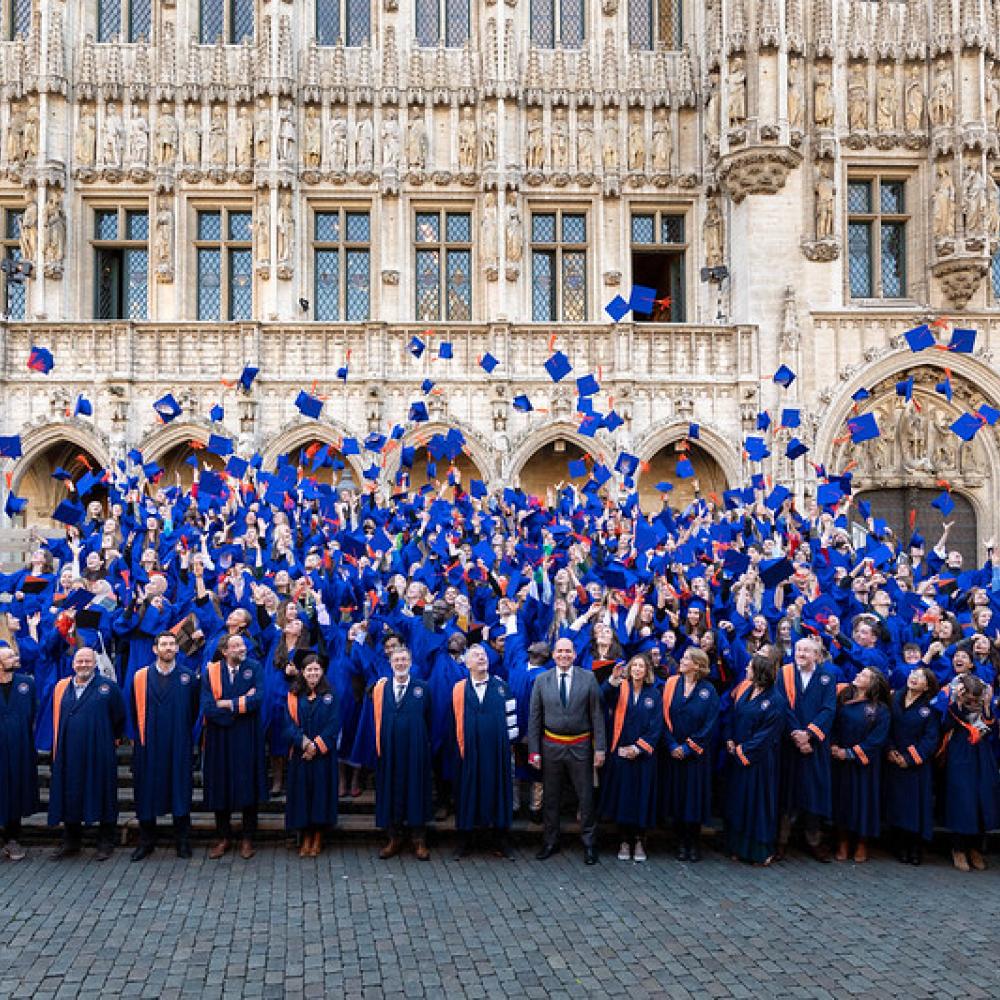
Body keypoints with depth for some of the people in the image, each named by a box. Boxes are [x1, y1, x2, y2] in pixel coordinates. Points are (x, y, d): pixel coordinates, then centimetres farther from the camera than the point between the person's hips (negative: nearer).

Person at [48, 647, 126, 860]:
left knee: (101, 795, 2)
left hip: (99, 754, -4)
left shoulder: (108, 688, -3)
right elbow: (56, 720, 17)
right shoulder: (62, 688, 8)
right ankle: (71, 843, 22)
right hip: (69, 754, 4)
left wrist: (111, 739, 9)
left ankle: (106, 844, 12)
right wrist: (58, 749, 15)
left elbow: (120, 718, 4)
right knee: (70, 796, 9)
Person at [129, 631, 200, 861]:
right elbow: (135, 712, 10)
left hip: (179, 745, -1)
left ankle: (182, 842, 13)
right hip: (148, 745, 1)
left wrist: (183, 733, 6)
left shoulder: (188, 678, 1)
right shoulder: (140, 677, 4)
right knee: (147, 792, 5)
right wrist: (139, 736, 7)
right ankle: (146, 842, 18)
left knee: (180, 790, 3)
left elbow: (194, 711, 8)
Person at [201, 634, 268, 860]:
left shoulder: (254, 667, -4)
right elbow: (208, 708, -13)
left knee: (248, 787, 5)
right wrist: (242, 703, -14)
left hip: (247, 739, -1)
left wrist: (228, 703, -13)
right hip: (219, 739, 1)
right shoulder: (210, 672, -4)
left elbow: (258, 699, -17)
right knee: (220, 787, 8)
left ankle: (247, 839, 18)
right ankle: (224, 837, 22)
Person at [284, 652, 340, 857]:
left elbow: (334, 725, -4)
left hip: (323, 754, -1)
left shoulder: (330, 695, 2)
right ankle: (306, 838, 12)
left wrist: (317, 745, -13)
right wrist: (304, 742, -17)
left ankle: (318, 839, 11)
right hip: (299, 755, 1)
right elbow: (289, 725, -2)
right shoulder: (294, 696, 4)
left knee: (321, 792, 1)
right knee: (302, 793, 3)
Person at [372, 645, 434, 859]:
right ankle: (395, 839, 16)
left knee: (416, 790, 2)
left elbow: (429, 721, 6)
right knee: (391, 791, 5)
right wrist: (378, 745, 5)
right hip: (389, 751, 1)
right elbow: (376, 719, 9)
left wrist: (426, 744, 2)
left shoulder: (422, 688, 3)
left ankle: (419, 840, 11)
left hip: (415, 750, -1)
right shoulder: (380, 688, 6)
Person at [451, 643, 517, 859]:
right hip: (469, 752, 0)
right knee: (468, 793, 4)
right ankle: (466, 841, 14)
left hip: (496, 751, 1)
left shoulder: (501, 687, 5)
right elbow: (456, 721, 5)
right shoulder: (459, 689, 3)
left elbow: (510, 716, 5)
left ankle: (499, 841, 14)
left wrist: (508, 742, 1)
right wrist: (460, 748, 4)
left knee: (498, 792, 4)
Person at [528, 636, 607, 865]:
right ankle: (550, 842, 25)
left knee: (586, 796, 5)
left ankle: (589, 844, 19)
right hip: (551, 746, 1)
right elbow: (534, 717, 3)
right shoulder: (542, 681, 1)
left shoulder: (588, 678, -2)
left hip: (580, 746, -1)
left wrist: (600, 748, -6)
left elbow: (597, 715, -2)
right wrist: (534, 750, -2)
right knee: (550, 796, 11)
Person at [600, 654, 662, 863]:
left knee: (641, 797, 4)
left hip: (643, 755, 0)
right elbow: (601, 698, -21)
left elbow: (656, 727, -1)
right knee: (622, 796, 4)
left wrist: (638, 748, -9)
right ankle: (625, 841, 15)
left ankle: (639, 841, 16)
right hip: (620, 752, 0)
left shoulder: (654, 695, 3)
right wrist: (613, 679, -37)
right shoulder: (620, 688, 1)